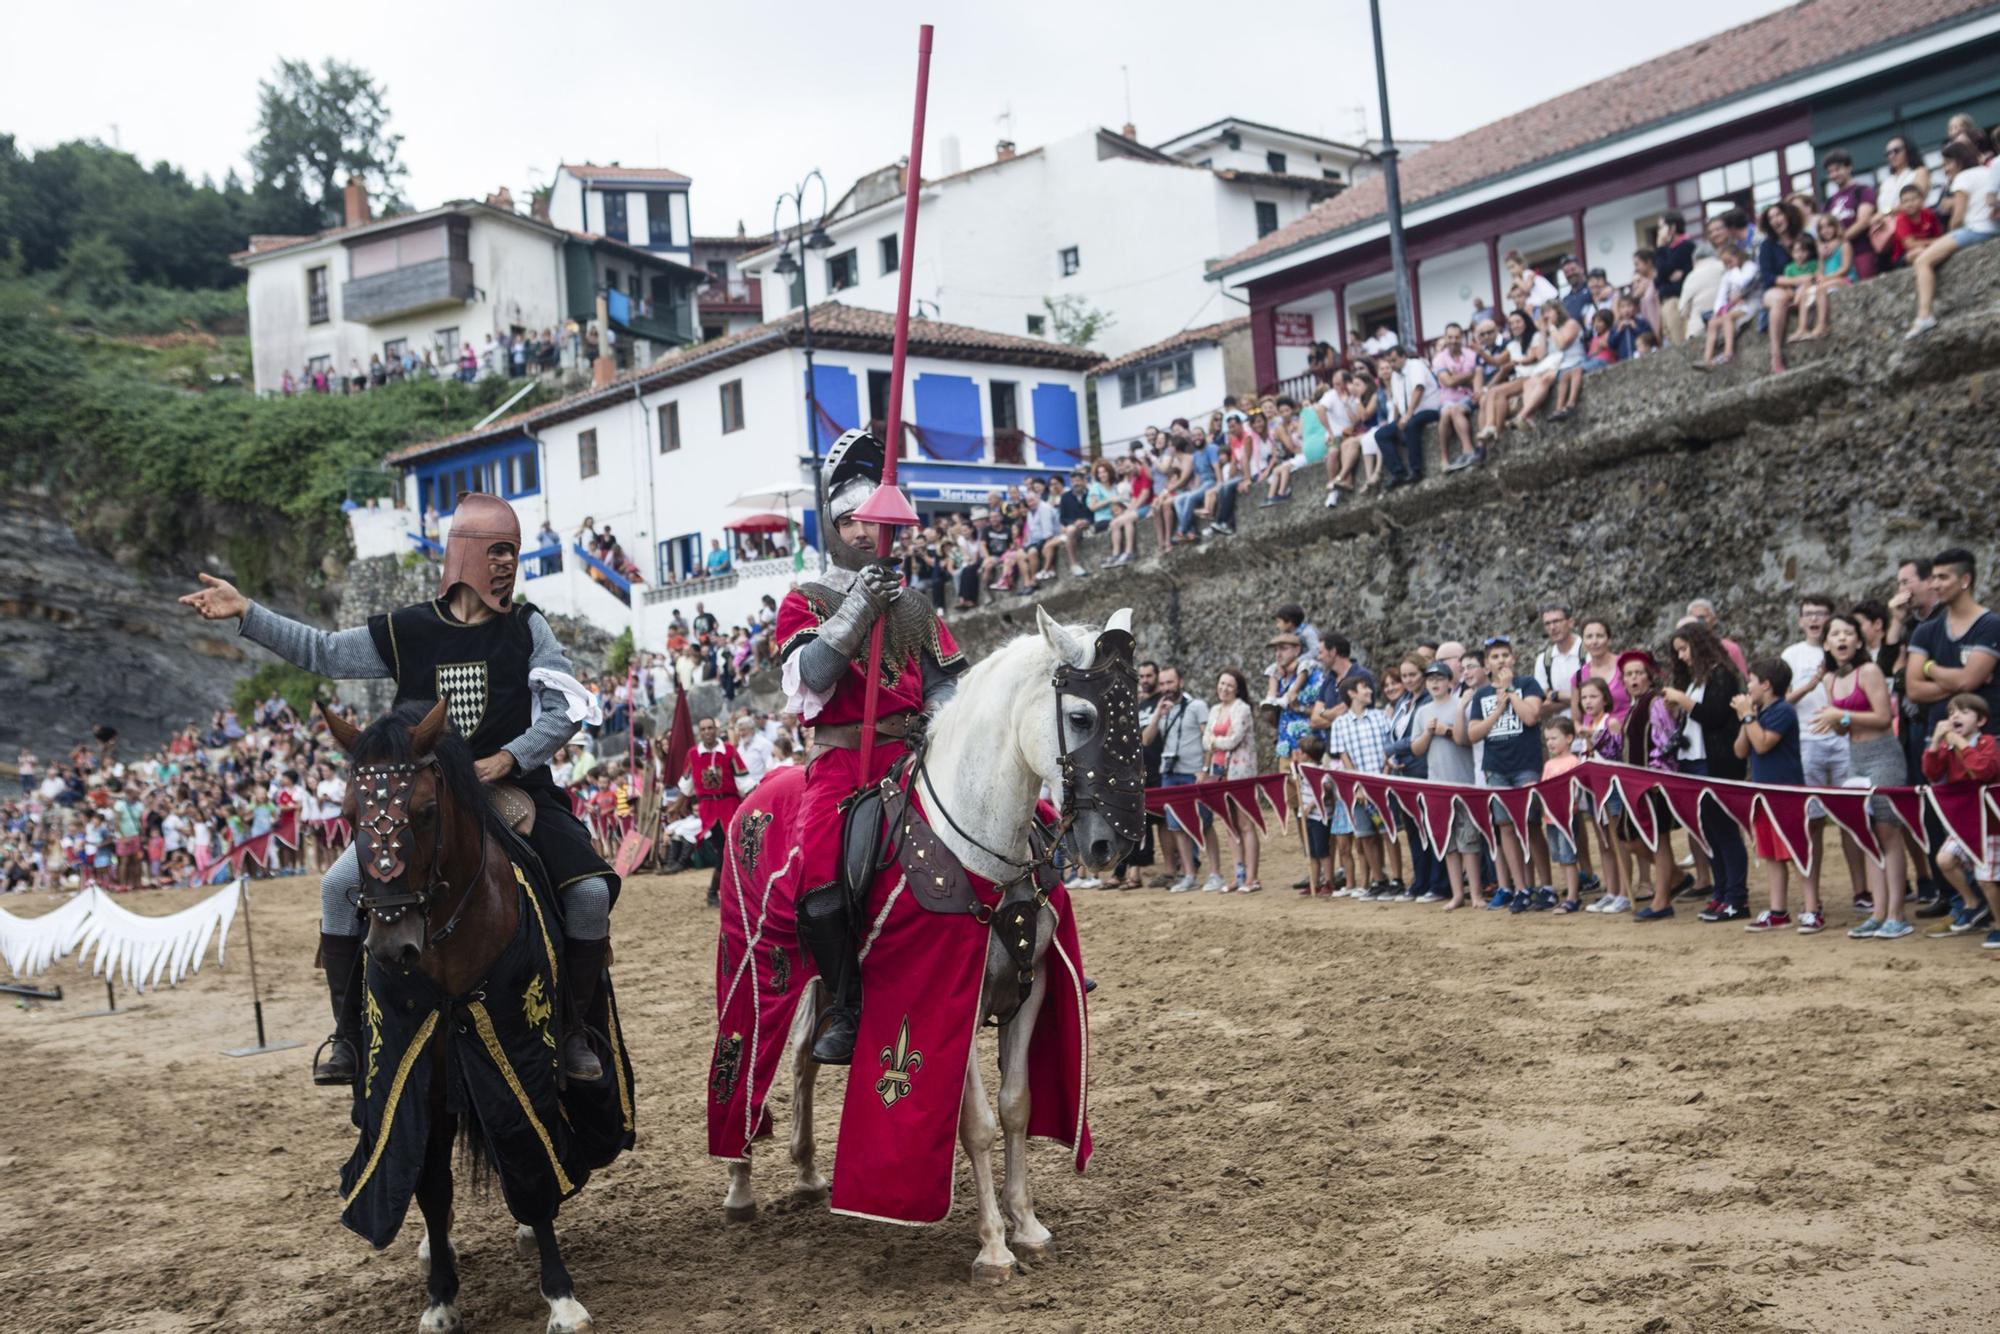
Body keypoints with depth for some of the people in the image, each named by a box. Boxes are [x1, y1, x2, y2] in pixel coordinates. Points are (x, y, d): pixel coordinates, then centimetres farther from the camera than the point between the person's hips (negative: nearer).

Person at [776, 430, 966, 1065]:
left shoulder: (915, 608, 20)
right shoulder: (805, 601, 9)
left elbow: (945, 685, 17)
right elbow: (813, 674, -8)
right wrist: (859, 608, -16)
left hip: (911, 750, 4)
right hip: (842, 755, -3)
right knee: (821, 868, -26)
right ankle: (846, 1007, -9)